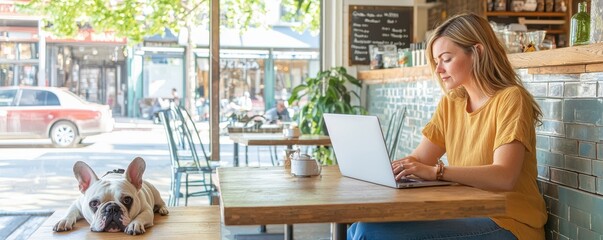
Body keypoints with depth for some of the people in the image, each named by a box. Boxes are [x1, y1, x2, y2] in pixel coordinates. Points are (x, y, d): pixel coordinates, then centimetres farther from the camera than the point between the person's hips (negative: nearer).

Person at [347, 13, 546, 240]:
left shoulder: (510, 99, -9)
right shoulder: (450, 103, 11)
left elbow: (504, 177, -23)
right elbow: (418, 159, 7)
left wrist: (435, 171, -32)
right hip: (466, 216, 6)